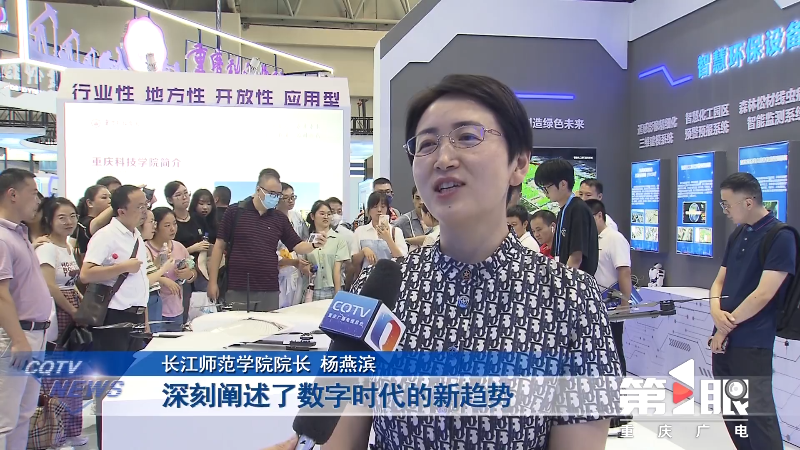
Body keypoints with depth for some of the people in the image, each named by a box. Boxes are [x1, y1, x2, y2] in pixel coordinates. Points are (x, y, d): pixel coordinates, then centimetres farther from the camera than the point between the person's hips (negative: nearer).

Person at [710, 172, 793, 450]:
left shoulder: (781, 237, -12)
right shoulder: (737, 237, 13)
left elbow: (763, 294, -18)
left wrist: (729, 324, -10)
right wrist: (716, 310, -6)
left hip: (752, 344, -8)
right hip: (724, 339, 8)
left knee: (757, 414, -4)